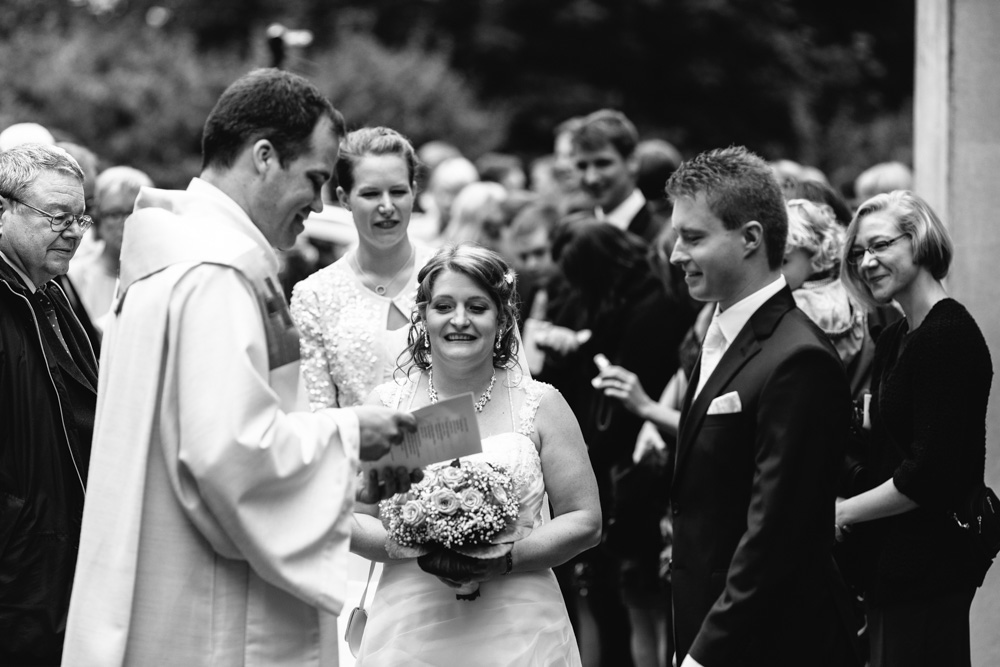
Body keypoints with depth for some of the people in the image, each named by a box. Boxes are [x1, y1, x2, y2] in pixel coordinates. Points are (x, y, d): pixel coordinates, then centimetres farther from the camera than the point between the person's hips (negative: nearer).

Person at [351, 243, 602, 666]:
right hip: (410, 632, 1)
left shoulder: (540, 405, 3)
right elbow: (351, 520, 3)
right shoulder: (387, 404, 5)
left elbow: (585, 521, 1)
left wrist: (506, 558, -13)